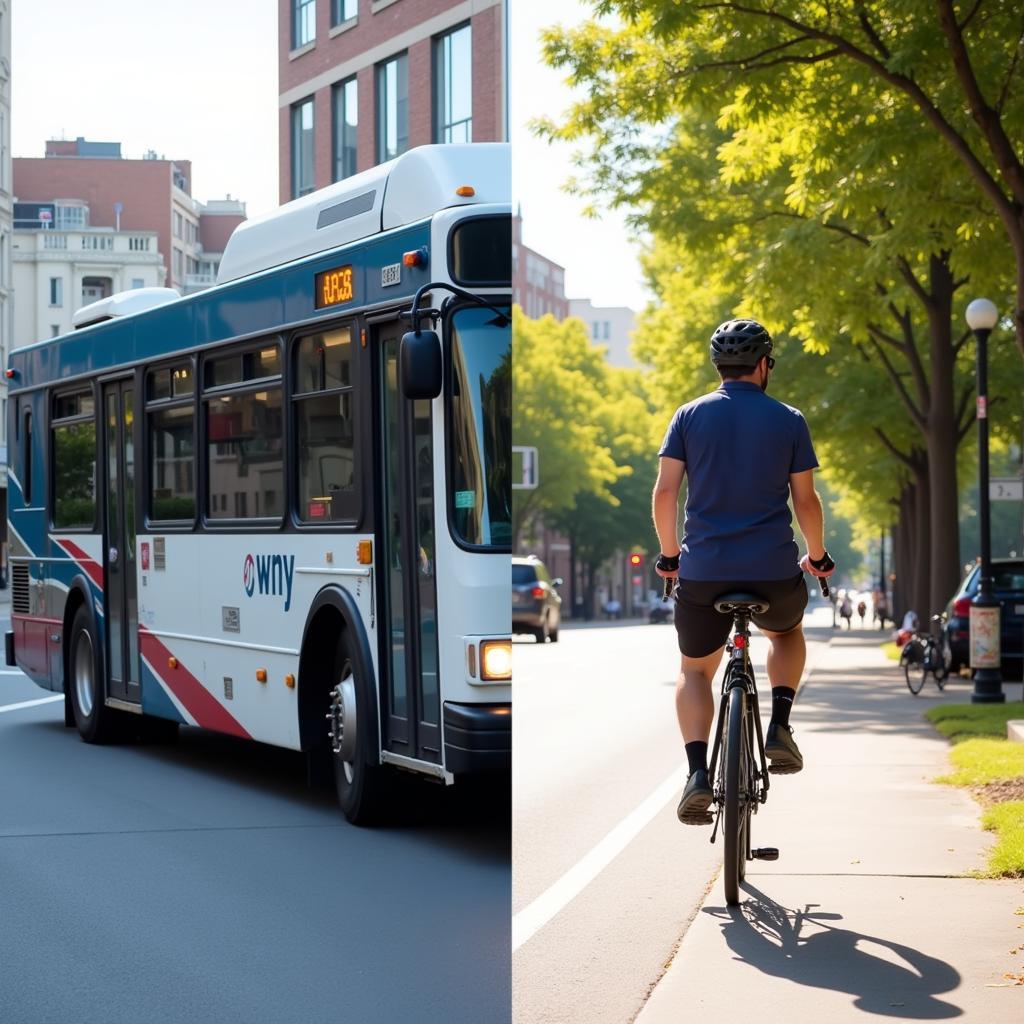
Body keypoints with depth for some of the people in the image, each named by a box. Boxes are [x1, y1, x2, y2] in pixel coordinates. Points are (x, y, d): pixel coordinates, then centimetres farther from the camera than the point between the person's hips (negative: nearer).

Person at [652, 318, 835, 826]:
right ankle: (779, 730, 13)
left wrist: (670, 554, 12)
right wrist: (817, 556, 17)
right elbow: (806, 500, 2)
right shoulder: (788, 421, 3)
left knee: (694, 671, 17)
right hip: (774, 571, 0)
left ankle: (698, 773, -4)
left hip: (703, 570, 0)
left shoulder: (690, 415, 4)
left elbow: (664, 492, -1)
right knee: (787, 632, 32)